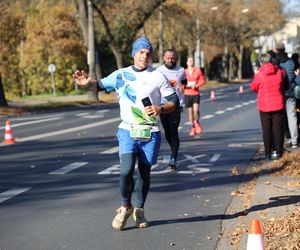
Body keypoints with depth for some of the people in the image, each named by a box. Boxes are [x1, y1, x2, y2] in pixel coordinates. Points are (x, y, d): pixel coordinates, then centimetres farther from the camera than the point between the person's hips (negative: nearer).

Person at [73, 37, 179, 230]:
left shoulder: (158, 77, 1)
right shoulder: (121, 75, 7)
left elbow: (174, 101, 3)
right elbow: (100, 85, 11)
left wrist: (160, 109, -17)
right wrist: (87, 83, -11)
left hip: (150, 134, 0)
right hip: (127, 131, 0)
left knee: (144, 173, 7)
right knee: (126, 171, -15)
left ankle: (139, 210, 28)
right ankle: (126, 207, 9)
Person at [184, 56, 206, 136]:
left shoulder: (198, 71, 0)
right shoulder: (184, 72, 1)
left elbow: (203, 80, 6)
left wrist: (196, 85, -10)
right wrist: (184, 86, -15)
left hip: (196, 93, -1)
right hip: (187, 94, 1)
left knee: (196, 109, -17)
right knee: (190, 111, 4)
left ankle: (197, 123, 12)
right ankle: (193, 128, 16)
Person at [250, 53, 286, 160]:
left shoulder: (259, 75, -10)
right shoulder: (279, 72, -3)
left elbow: (253, 87, 4)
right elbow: (284, 84, 12)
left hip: (264, 106, -1)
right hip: (278, 105, 1)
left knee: (266, 130, 7)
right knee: (278, 129, 6)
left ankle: (268, 153, 7)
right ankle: (279, 152, 6)